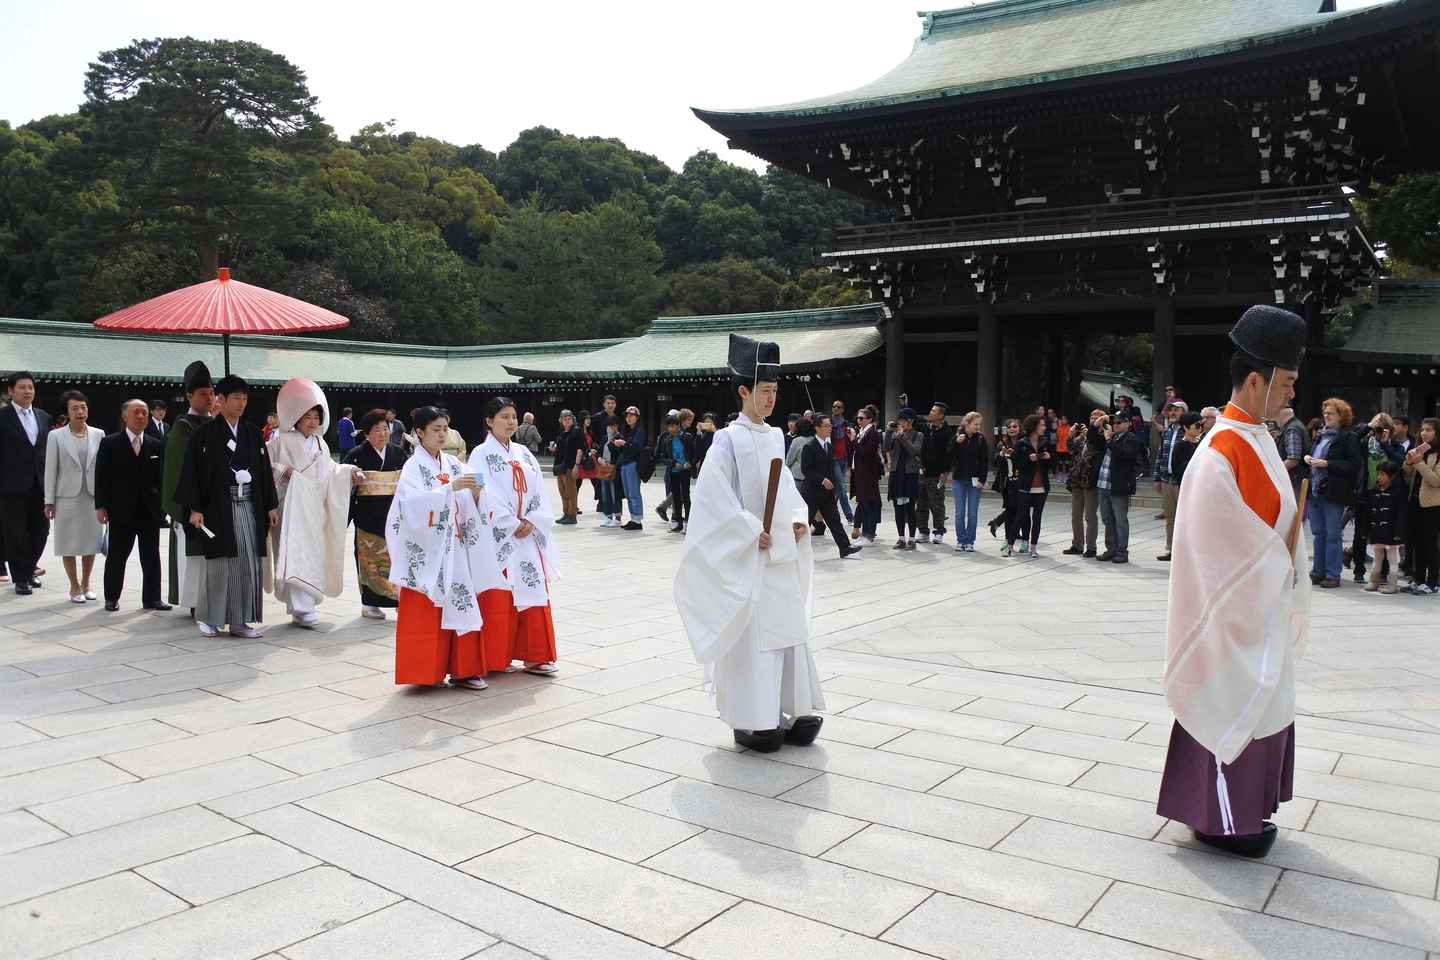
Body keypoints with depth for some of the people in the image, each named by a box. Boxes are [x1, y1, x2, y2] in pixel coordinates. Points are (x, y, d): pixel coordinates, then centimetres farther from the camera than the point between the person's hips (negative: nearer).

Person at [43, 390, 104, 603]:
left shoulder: (98, 434, 3)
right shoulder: (56, 436, -1)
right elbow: (50, 470, -1)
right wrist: (49, 501, -4)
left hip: (93, 496, 2)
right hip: (67, 497, -1)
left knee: (91, 542, 8)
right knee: (69, 544, 5)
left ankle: (86, 583, 25)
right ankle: (75, 586, 18)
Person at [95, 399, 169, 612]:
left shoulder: (156, 445, 7)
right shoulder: (110, 443, 0)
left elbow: (161, 477, 7)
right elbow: (102, 477, -3)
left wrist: (163, 505, 2)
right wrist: (101, 506, -8)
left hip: (150, 511, 2)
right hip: (121, 511, -2)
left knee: (151, 557, 7)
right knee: (117, 556, 7)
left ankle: (151, 598, 15)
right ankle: (112, 598, 18)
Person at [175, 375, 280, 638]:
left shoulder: (252, 433, 10)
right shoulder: (206, 434, -3)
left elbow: (265, 470, 12)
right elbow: (192, 471, -5)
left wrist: (271, 505, 8)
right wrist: (194, 508, -12)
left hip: (249, 507, 4)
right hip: (218, 508, -4)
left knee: (248, 564, 3)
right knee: (218, 563, 1)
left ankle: (240, 621, 11)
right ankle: (207, 617, 17)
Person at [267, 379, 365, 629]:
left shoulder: (320, 444, 14)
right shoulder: (282, 441, -5)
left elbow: (329, 471, 18)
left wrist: (350, 471, 3)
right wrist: (282, 471, -20)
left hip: (315, 509, 7)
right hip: (291, 507, -6)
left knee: (314, 554, 9)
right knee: (296, 555, -12)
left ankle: (305, 603, 21)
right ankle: (301, 608, -14)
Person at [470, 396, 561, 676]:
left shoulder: (524, 454, 12)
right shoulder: (481, 455, -4)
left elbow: (538, 491, 7)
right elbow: (488, 495, -13)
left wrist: (532, 522, -8)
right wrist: (514, 526, -14)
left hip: (528, 536, 5)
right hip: (498, 536, -5)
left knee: (533, 593, 4)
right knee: (498, 598, -1)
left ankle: (534, 656, 10)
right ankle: (497, 658, 10)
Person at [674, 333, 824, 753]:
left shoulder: (775, 437, 11)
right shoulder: (728, 440, -9)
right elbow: (713, 495, -14)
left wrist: (798, 518, 3)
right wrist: (751, 533, -18)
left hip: (782, 553, 7)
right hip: (747, 556, -7)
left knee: (787, 629, 10)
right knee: (749, 634, -2)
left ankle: (785, 711, 21)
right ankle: (749, 720, 9)